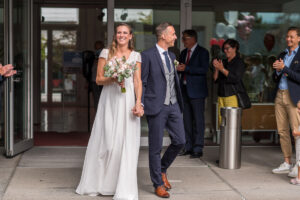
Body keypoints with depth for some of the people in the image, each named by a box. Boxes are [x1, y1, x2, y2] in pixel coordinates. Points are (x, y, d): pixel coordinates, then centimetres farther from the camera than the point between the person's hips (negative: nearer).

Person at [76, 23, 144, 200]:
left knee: (127, 144, -3)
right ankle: (98, 183, 19)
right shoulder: (106, 53, 6)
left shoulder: (136, 56, 8)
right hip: (109, 101, 0)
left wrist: (138, 103, -11)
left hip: (127, 102, 0)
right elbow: (99, 79, 4)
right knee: (106, 142, 2)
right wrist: (113, 79, -15)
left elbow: (138, 82, 2)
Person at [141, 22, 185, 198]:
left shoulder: (172, 56, 14)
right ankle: (158, 184, 14)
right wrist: (139, 105, -13)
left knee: (180, 141, 6)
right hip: (157, 107, -7)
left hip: (173, 106, 7)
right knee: (156, 147, 2)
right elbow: (142, 83, -8)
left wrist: (180, 103, 16)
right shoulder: (148, 56, -8)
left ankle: (162, 169, 29)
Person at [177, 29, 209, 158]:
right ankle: (188, 146, 18)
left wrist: (186, 68, -21)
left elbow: (204, 69, -17)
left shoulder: (202, 52, -5)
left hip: (196, 91, -7)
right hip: (184, 90, 7)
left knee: (198, 120, -4)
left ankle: (198, 148, 0)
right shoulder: (183, 53, 16)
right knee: (187, 119, 10)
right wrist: (177, 68, -3)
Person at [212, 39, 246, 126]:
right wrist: (216, 69, -3)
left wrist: (222, 69, -14)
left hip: (233, 95, -6)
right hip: (221, 95, 6)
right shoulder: (223, 62, 17)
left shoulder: (239, 62, 1)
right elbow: (215, 79, 14)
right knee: (221, 122, -1)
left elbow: (236, 79, -13)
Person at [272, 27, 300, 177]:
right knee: (282, 131, 9)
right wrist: (277, 70, -3)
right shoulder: (282, 55, 16)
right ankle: (287, 163, 17)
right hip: (280, 95, 7)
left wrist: (284, 68, -16)